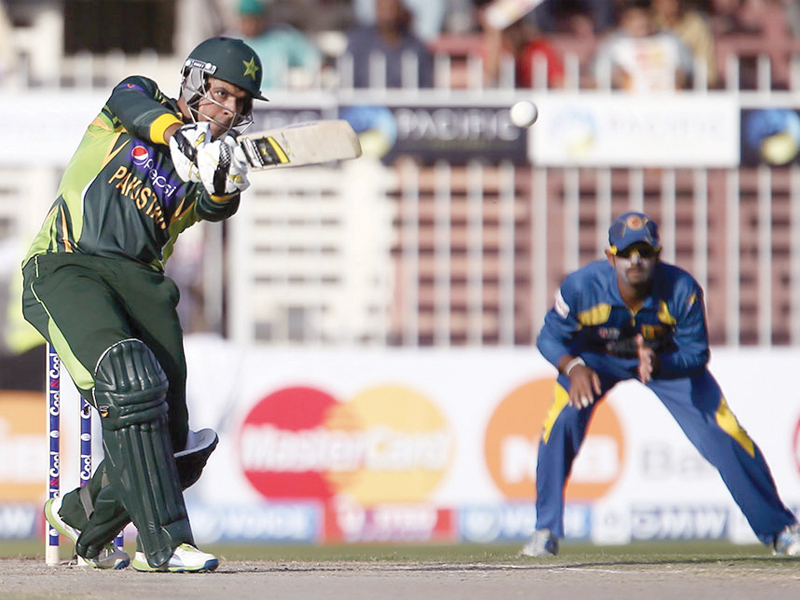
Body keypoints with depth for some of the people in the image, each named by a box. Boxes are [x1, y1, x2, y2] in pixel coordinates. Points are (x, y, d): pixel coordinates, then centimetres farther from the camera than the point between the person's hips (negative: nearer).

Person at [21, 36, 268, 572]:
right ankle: (164, 542, -31)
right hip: (65, 269, -5)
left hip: (138, 280, 5)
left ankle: (82, 517, 26)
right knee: (128, 378, -29)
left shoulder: (208, 170, 17)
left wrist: (225, 184, -31)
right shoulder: (139, 97, 11)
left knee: (174, 446, -3)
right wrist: (182, 135, -36)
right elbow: (137, 110, -15)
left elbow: (217, 207, -7)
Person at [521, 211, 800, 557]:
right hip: (596, 358, 0)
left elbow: (697, 353, -24)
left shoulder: (682, 290, -31)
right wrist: (574, 367, -41)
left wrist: (658, 364, -46)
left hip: (671, 359, 0)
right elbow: (550, 337, -19)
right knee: (561, 422, -23)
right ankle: (546, 531, -7)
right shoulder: (582, 287, -32)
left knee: (724, 435, -8)